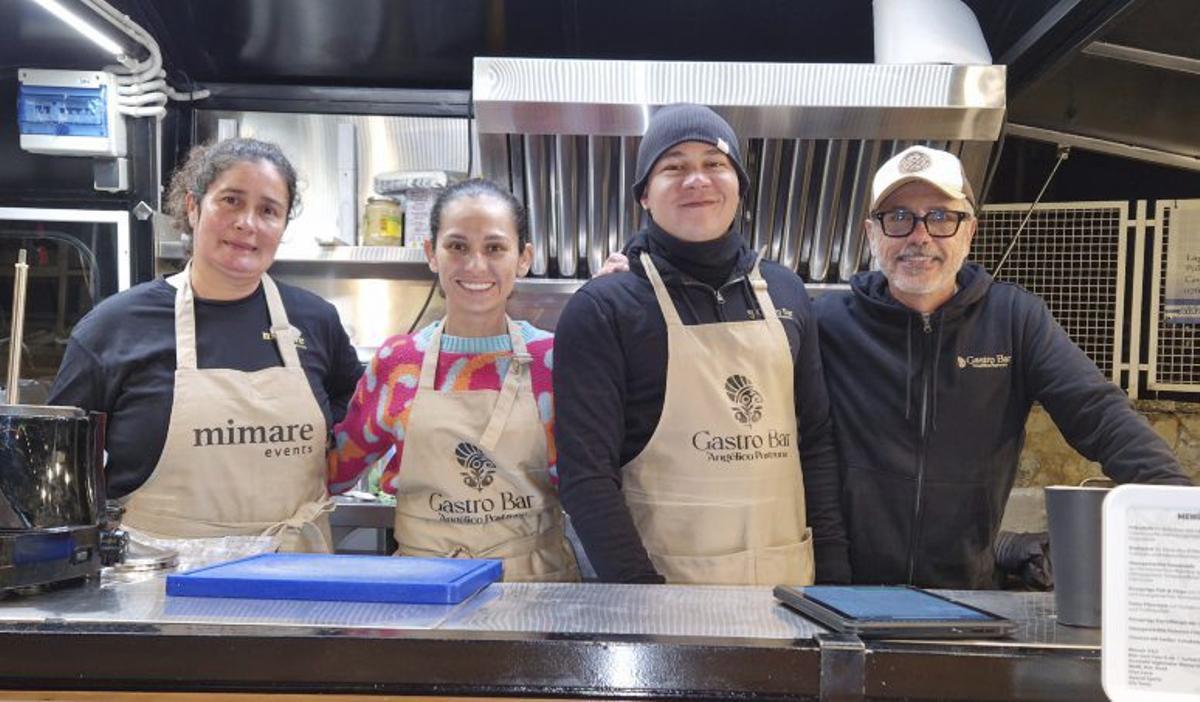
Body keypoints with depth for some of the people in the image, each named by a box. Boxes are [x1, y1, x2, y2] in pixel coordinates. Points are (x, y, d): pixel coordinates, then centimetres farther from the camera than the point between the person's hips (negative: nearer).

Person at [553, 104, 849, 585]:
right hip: (665, 582, -4)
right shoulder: (603, 309, -9)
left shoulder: (785, 293, 5)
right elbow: (586, 472, -12)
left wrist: (834, 570, 2)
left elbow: (815, 440, 8)